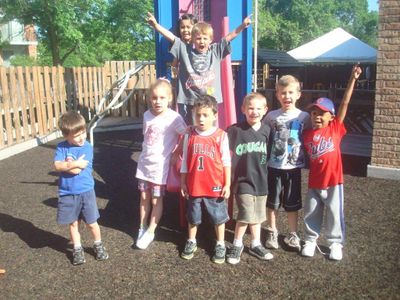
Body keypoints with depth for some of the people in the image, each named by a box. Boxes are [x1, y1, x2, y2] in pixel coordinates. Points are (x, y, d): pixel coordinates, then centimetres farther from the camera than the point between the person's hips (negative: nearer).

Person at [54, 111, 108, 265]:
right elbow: (57, 166, -16)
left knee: (91, 223, 8)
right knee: (73, 223, 14)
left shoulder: (87, 147, -11)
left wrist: (66, 164, -8)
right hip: (67, 193, 2)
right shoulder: (61, 147, -2)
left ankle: (98, 245, 31)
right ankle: (77, 249, 30)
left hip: (85, 192, -2)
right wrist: (74, 164, -22)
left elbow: (76, 170, -19)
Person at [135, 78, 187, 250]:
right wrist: (147, 152, 9)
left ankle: (150, 232, 20)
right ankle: (142, 228, 29)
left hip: (160, 165, -5)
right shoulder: (147, 115, 0)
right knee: (144, 197, 15)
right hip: (144, 163, 5)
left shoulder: (174, 118, -18)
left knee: (156, 200, 7)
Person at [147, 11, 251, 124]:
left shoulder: (216, 51, 5)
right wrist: (155, 25, -13)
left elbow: (229, 37, 0)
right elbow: (170, 36, -3)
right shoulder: (184, 50, 3)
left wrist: (242, 26, -12)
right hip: (188, 100, -1)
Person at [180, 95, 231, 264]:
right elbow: (185, 161, 4)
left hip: (215, 186, -2)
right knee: (192, 217, 18)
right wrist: (183, 183, 5)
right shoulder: (189, 135, -3)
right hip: (193, 186, 2)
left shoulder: (221, 136, -10)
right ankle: (191, 242, 38)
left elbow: (226, 162, -4)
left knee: (219, 217, 12)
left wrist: (227, 184, -4)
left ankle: (220, 245, 30)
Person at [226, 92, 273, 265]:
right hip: (243, 179, -4)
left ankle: (256, 245, 32)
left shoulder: (266, 130, 1)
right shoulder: (235, 130, -11)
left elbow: (270, 154, 12)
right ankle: (237, 245, 11)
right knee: (246, 214, -10)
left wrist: (268, 175, 12)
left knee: (257, 215, 16)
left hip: (261, 179, 4)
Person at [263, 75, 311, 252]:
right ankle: (272, 232, 27)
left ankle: (292, 235, 26)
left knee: (292, 203, 11)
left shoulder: (304, 117, -3)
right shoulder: (271, 116, -3)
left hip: (294, 167, 0)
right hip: (274, 166, 0)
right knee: (272, 202, 11)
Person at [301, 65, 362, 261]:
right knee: (311, 213, 13)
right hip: (314, 182, 2)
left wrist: (353, 79, -13)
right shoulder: (306, 134, 1)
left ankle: (336, 243, 25)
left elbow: (345, 104, -10)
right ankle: (310, 240, 30)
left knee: (334, 214, 9)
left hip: (333, 180, -2)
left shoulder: (336, 129, -5)